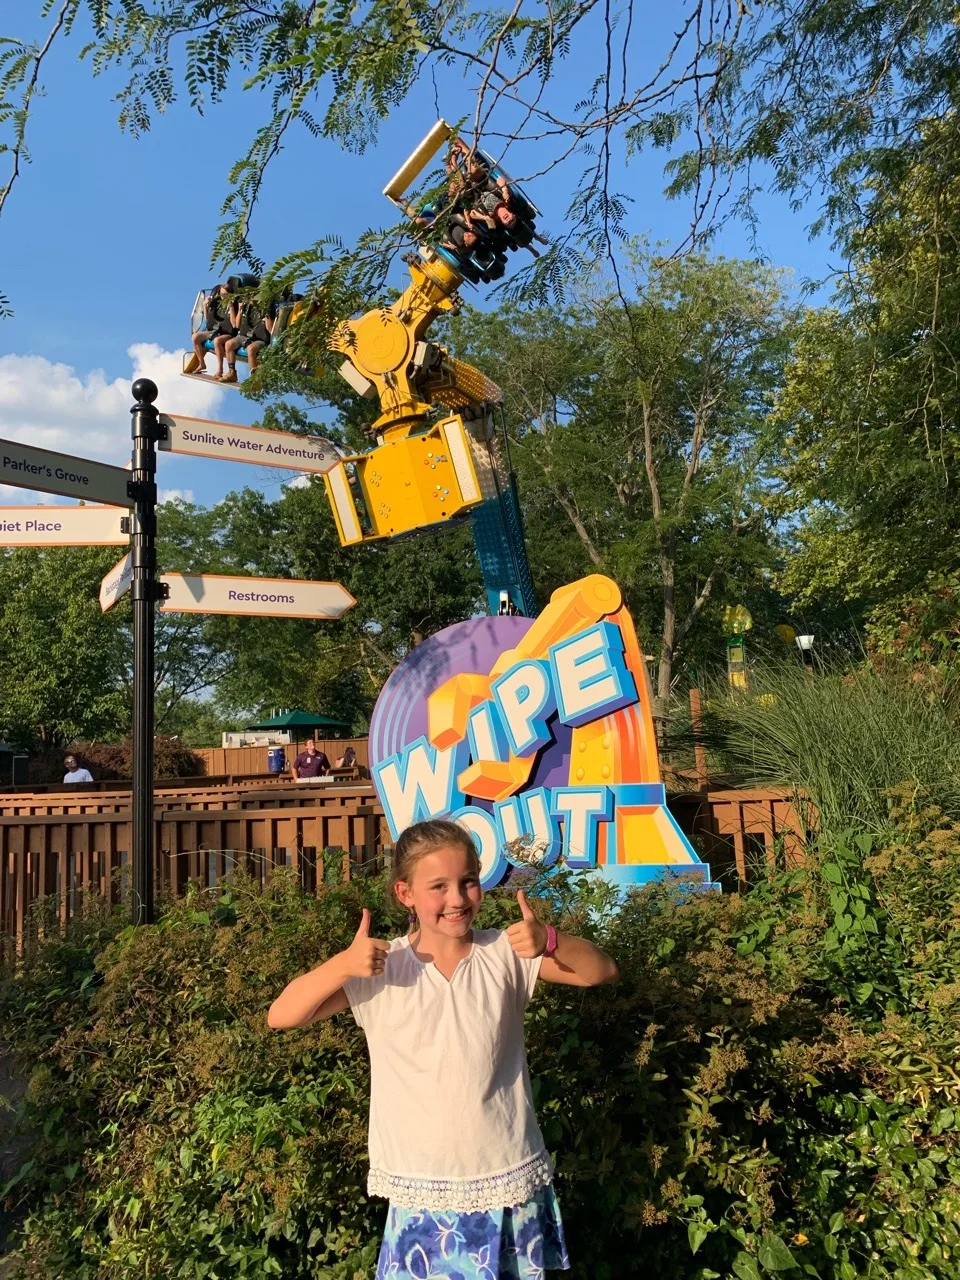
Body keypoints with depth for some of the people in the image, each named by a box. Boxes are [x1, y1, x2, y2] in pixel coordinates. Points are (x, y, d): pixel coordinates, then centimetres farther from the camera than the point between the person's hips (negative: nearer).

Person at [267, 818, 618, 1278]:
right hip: (423, 1189, -1)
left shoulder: (505, 953, -8)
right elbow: (281, 1016, -15)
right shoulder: (380, 968, -11)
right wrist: (342, 965, -32)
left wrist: (550, 941, -29)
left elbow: (601, 972, -11)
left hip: (509, 1179, 1)